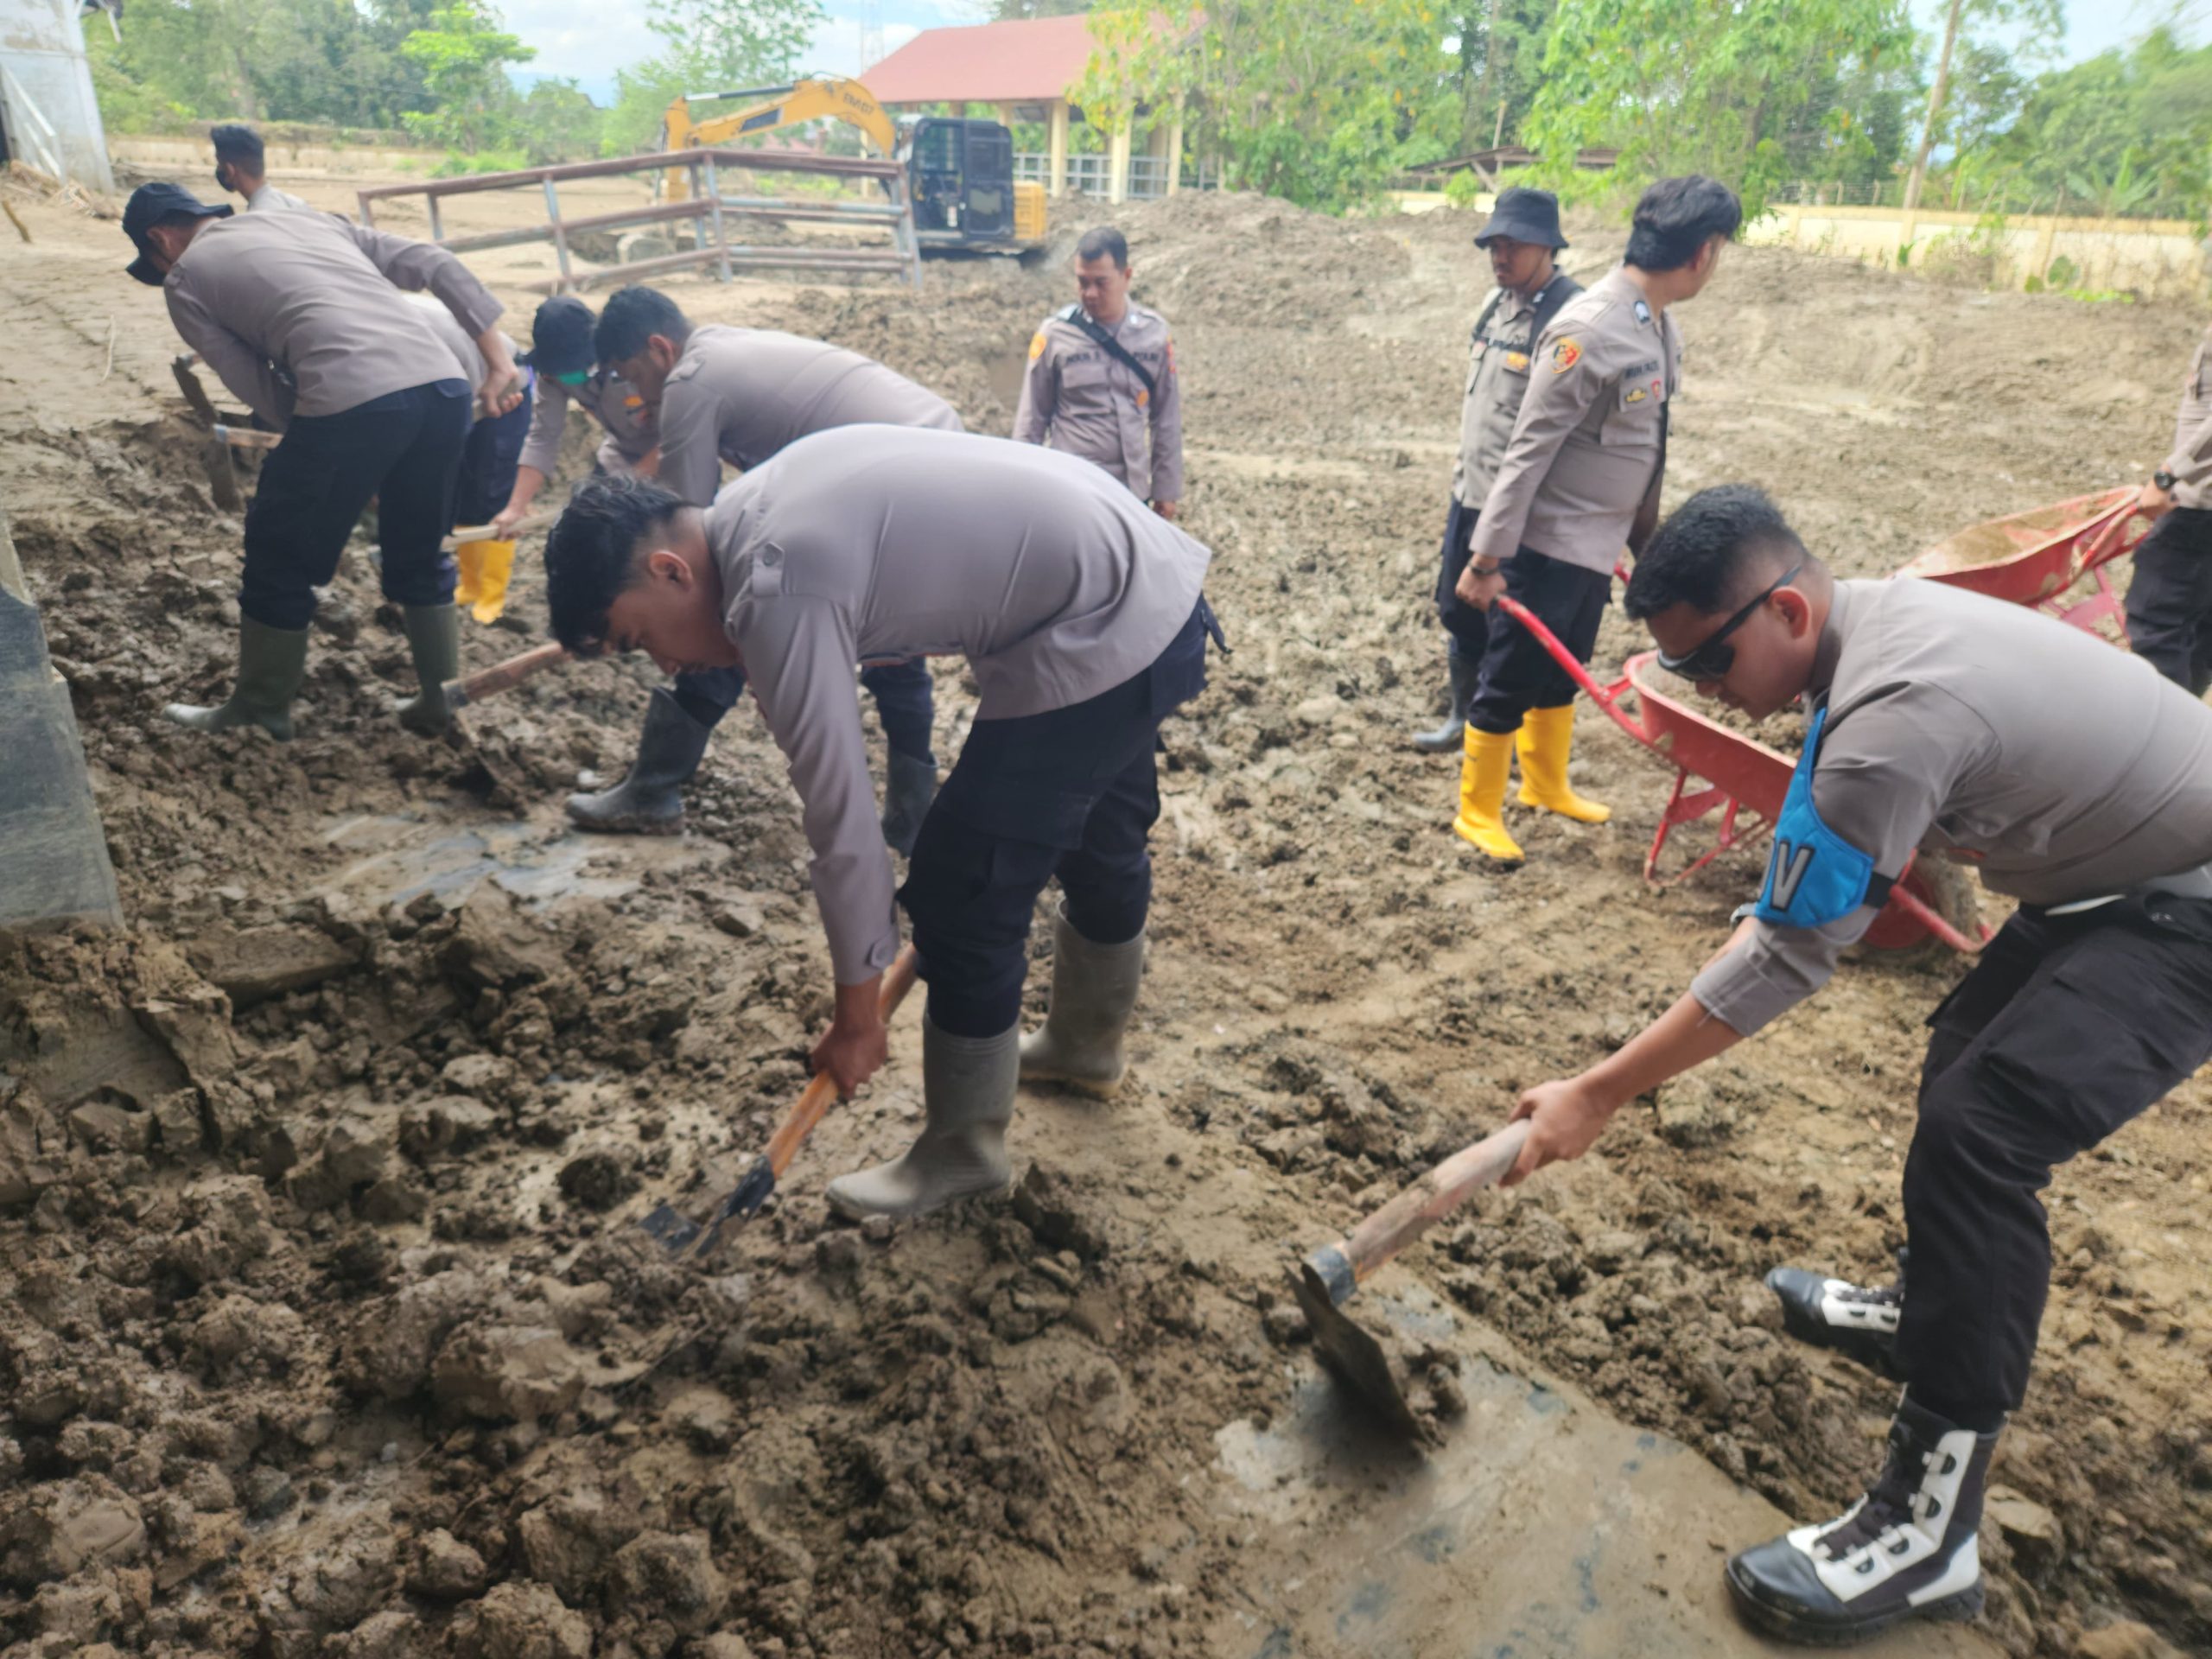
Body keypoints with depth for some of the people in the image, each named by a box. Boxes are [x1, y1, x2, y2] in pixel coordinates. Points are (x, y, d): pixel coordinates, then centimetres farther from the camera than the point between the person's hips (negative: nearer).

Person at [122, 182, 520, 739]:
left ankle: (259, 712, 31)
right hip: (445, 386, 6)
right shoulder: (312, 220, 32)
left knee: (280, 563, 16)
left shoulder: (184, 278, 18)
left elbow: (258, 387, 7)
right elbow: (438, 267, 20)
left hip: (350, 403, -5)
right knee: (421, 558, 24)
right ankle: (440, 702, 33)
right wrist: (499, 361, 15)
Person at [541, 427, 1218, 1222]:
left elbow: (840, 818, -17)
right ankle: (1087, 1043, 52)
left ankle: (962, 1149, 19)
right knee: (1099, 843, 27)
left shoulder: (776, 594, -20)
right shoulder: (759, 505, 8)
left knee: (961, 898, -1)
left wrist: (856, 1015, -6)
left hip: (1099, 641, -11)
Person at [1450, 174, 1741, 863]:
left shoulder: (1661, 326, 6)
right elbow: (1529, 450, -21)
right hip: (1549, 541, -8)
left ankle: (1546, 784, 39)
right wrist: (1488, 556, -20)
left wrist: (1647, 534, 20)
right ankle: (1477, 811, 18)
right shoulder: (1591, 329, -21)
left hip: (1599, 542, 9)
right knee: (1510, 679, 4)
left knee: (1562, 673, 22)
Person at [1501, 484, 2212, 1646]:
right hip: (2117, 865, 11)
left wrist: (1600, 1094, -23)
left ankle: (1930, 1527, -14)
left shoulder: (1890, 720, -33)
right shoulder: (1870, 615, -4)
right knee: (1966, 1060, 19)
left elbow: (1789, 958, -28)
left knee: (1979, 1132, -22)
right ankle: (1925, 1308, 40)